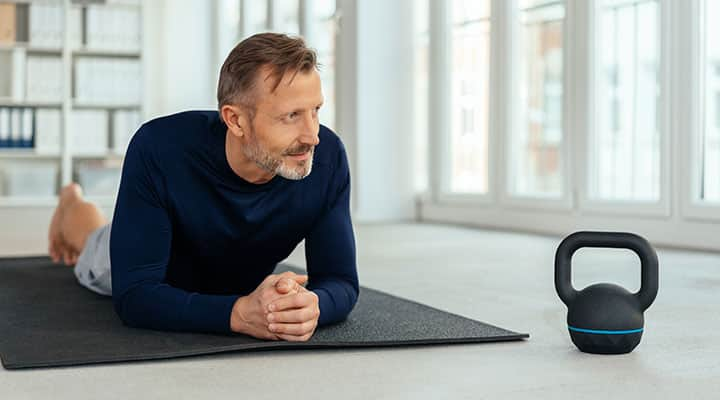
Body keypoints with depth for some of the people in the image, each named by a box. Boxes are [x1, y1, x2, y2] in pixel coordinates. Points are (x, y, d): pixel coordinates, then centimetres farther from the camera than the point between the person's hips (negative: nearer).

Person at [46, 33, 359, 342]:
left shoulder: (327, 156, -38)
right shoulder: (157, 149, -45)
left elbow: (339, 281, -32)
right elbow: (134, 294, -46)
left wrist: (312, 305, -58)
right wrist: (240, 313, -63)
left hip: (243, 279, 3)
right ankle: (71, 203, 65)